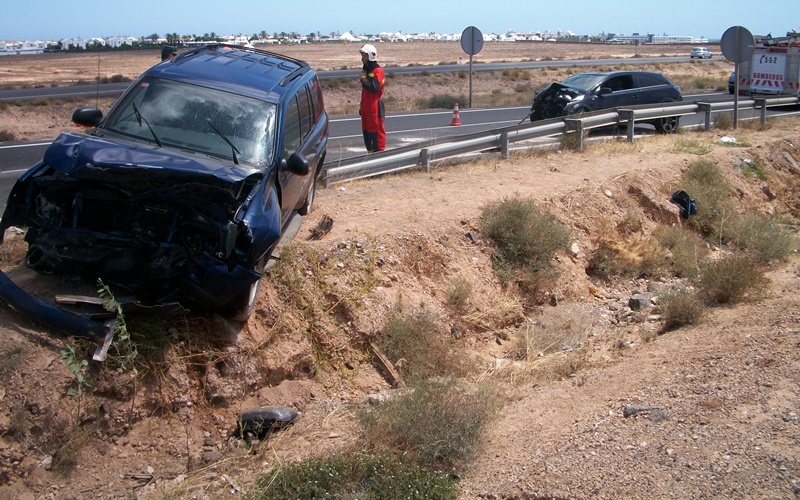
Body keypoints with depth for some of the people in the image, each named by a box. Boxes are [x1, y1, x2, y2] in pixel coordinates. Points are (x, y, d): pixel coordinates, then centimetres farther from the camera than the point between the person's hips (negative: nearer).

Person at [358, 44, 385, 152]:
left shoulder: (378, 70, -12)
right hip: (365, 106, 9)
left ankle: (379, 151, 1)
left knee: (376, 129, -4)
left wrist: (364, 81, -14)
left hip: (374, 106, -9)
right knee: (366, 130, 12)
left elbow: (375, 87, -26)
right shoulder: (365, 69, 16)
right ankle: (370, 151, 20)